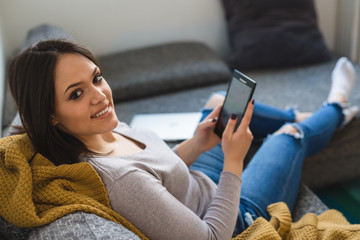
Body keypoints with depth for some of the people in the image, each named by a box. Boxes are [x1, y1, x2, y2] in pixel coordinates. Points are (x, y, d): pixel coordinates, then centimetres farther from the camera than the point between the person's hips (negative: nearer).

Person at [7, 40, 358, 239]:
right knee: (293, 133, 11)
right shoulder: (117, 178, -43)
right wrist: (234, 161, -28)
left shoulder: (104, 129, -15)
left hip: (201, 184, 7)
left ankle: (301, 116, 51)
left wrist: (196, 145, -10)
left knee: (220, 100, 22)